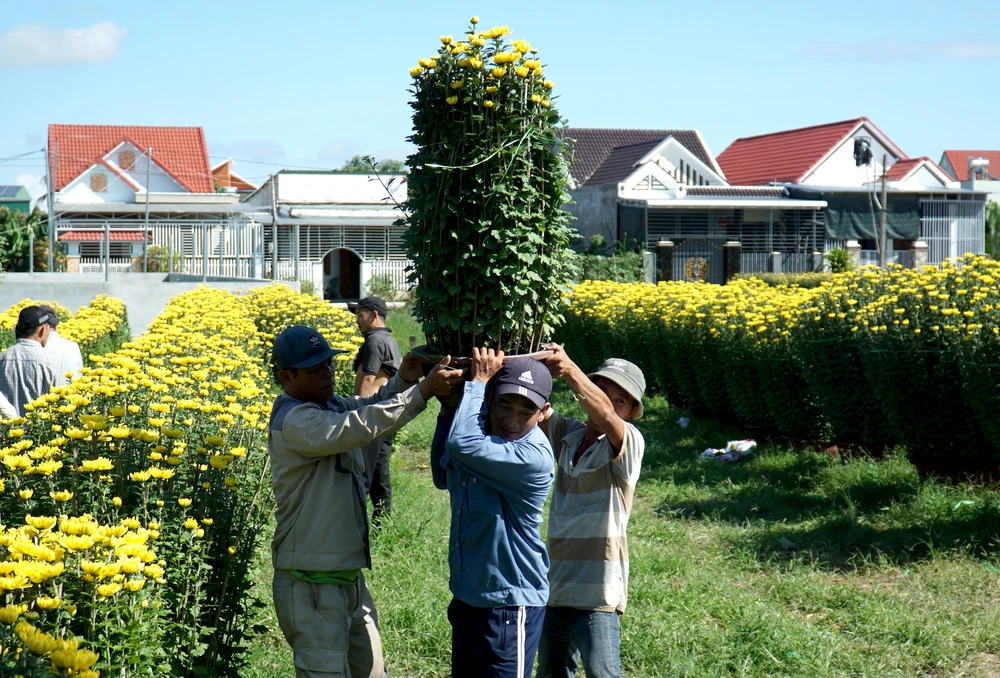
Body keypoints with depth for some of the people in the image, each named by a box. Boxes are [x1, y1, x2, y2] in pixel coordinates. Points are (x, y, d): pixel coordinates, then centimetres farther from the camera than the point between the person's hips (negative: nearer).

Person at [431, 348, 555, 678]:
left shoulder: (533, 456, -26)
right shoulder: (483, 433, 1)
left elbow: (463, 444, -36)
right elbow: (443, 476, 16)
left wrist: (478, 380, -21)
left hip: (510, 605, -9)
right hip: (467, 598, 9)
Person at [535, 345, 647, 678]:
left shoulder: (628, 444, -9)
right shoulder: (566, 435, 7)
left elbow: (605, 414, -29)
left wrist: (570, 370, -41)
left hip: (597, 598, -6)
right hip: (554, 590, 6)